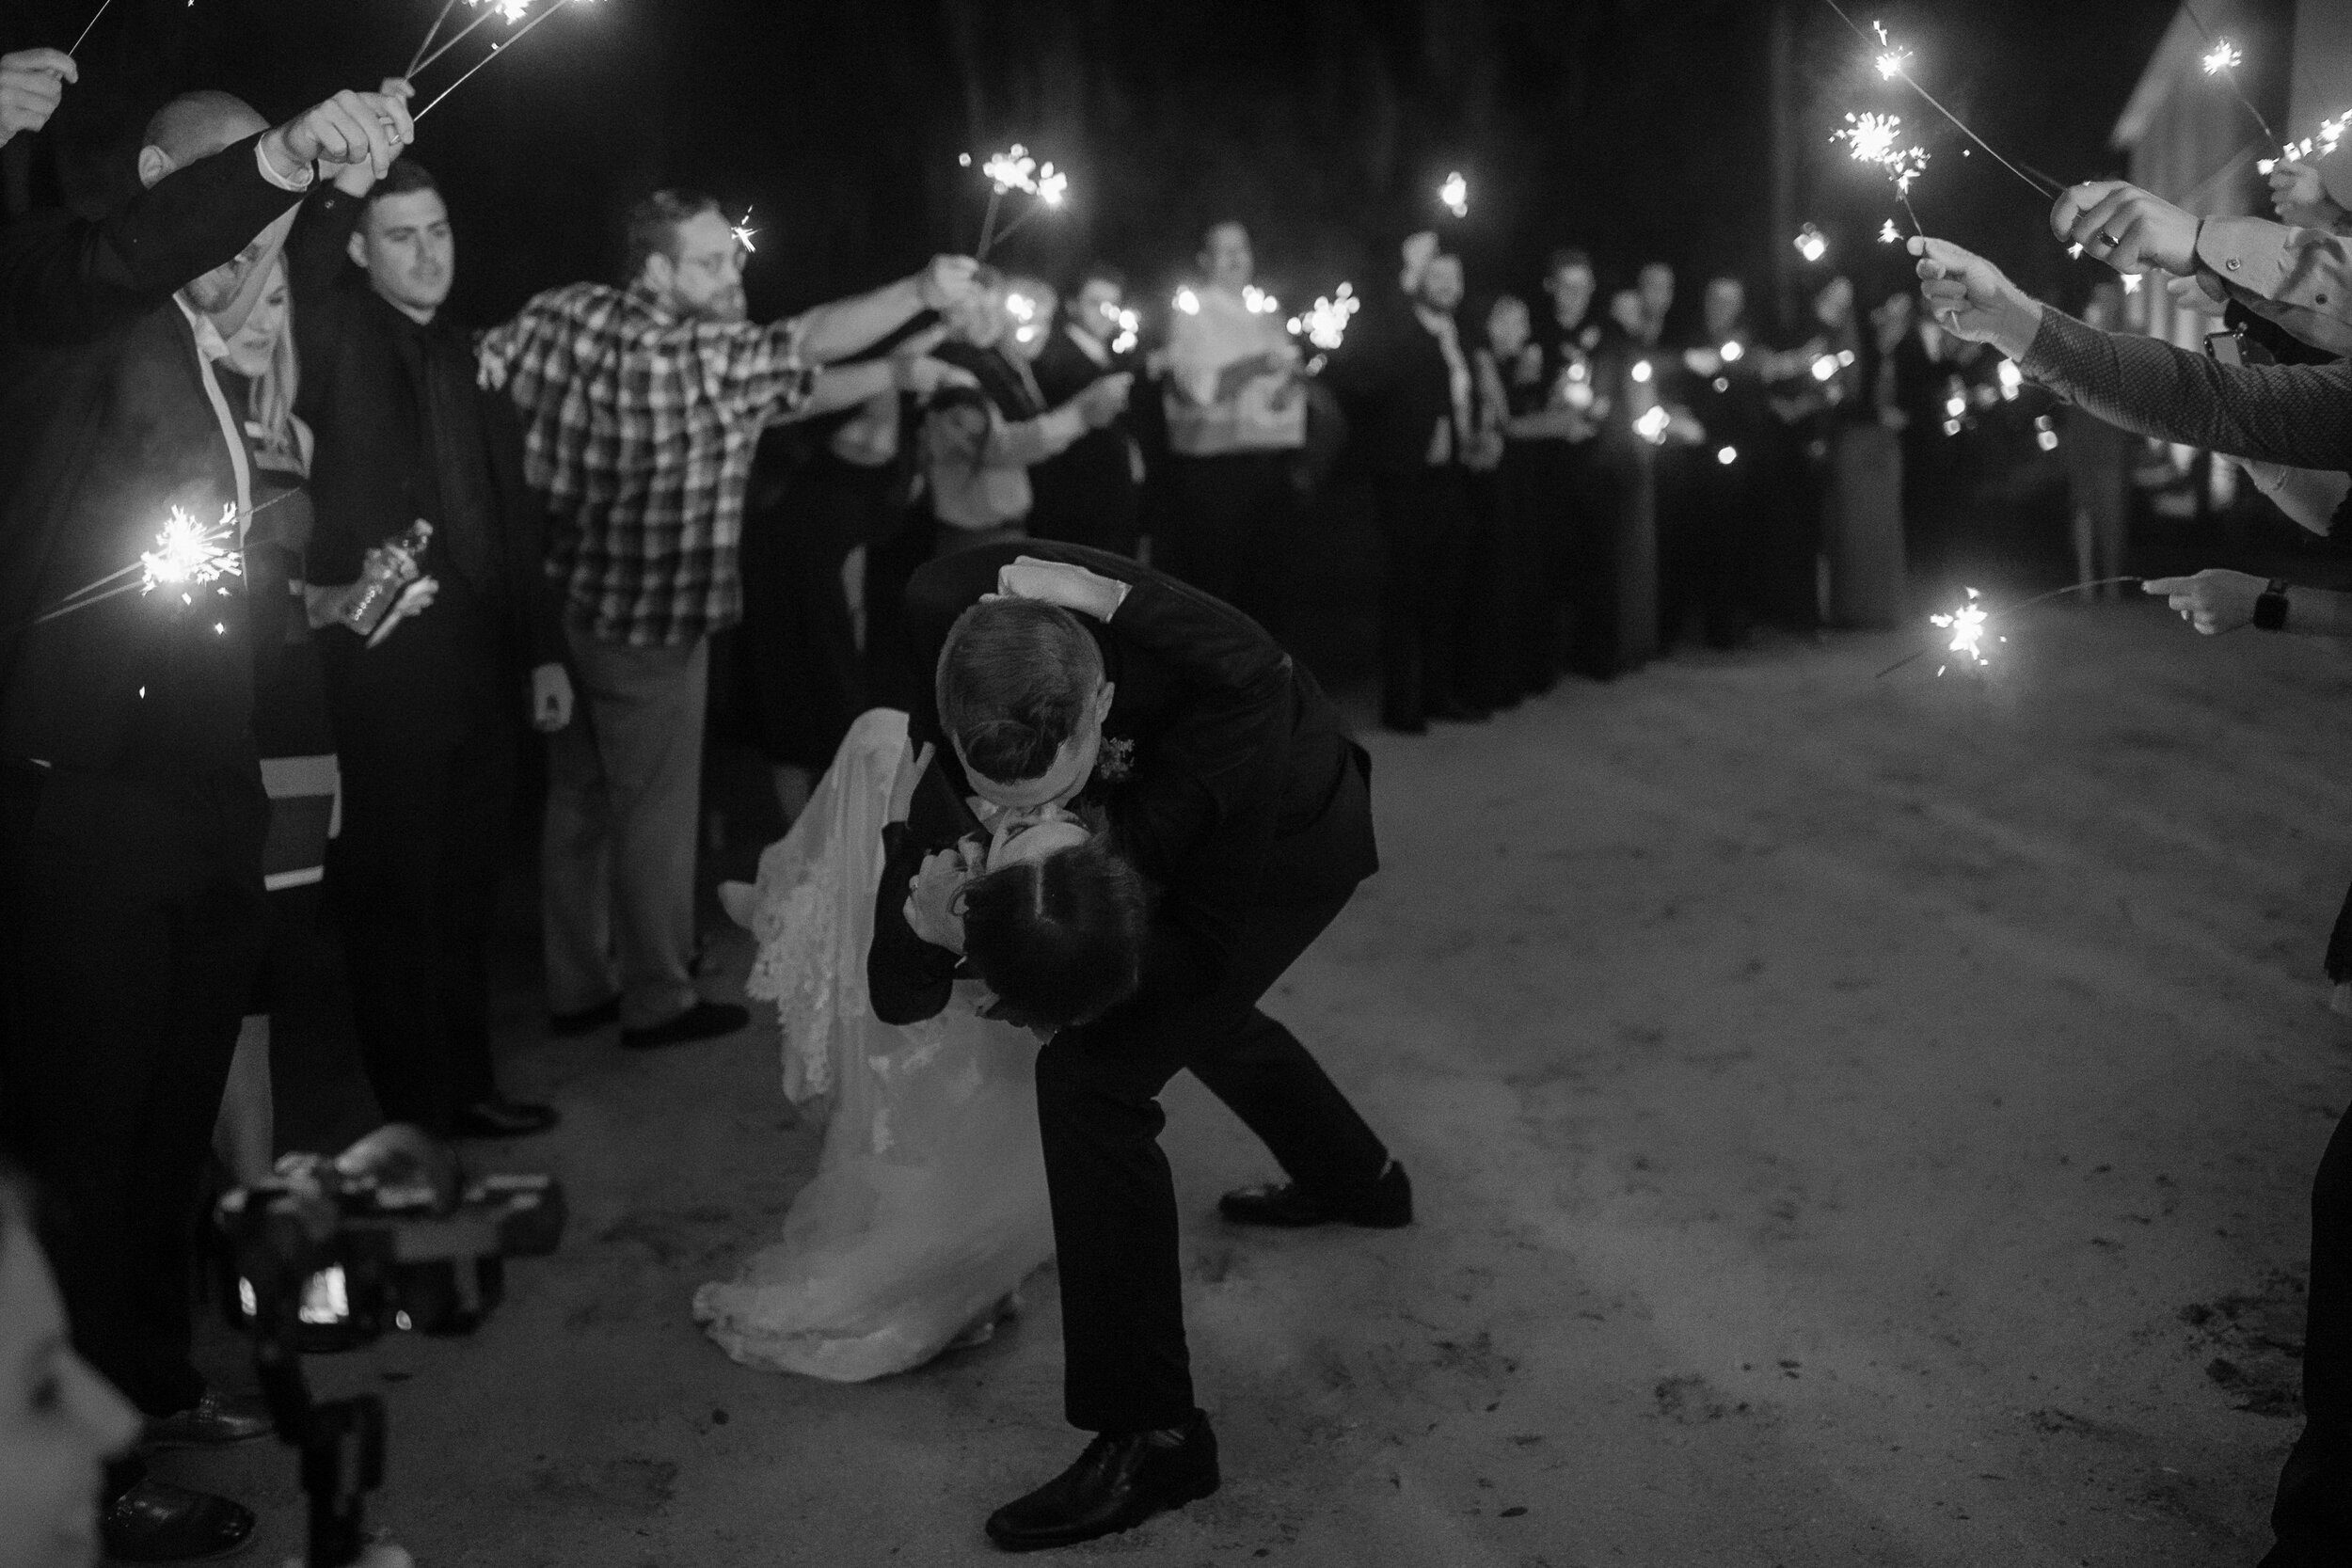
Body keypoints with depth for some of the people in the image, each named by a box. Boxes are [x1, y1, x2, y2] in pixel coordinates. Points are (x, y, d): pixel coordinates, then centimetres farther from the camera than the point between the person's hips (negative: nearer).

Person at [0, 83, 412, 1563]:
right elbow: (127, 255, -31)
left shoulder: (215, 377, 19)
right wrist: (281, 154, -43)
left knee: (172, 1126, 19)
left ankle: (154, 1377, 35)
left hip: (202, 802, 8)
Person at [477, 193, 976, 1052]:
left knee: (578, 800, 16)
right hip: (645, 618, -7)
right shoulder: (697, 354, -18)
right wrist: (921, 291, -27)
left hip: (562, 597, 7)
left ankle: (576, 986, 26)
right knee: (657, 810, 5)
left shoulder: (565, 313, -1)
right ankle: (658, 1000, 14)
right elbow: (806, 346, -23)